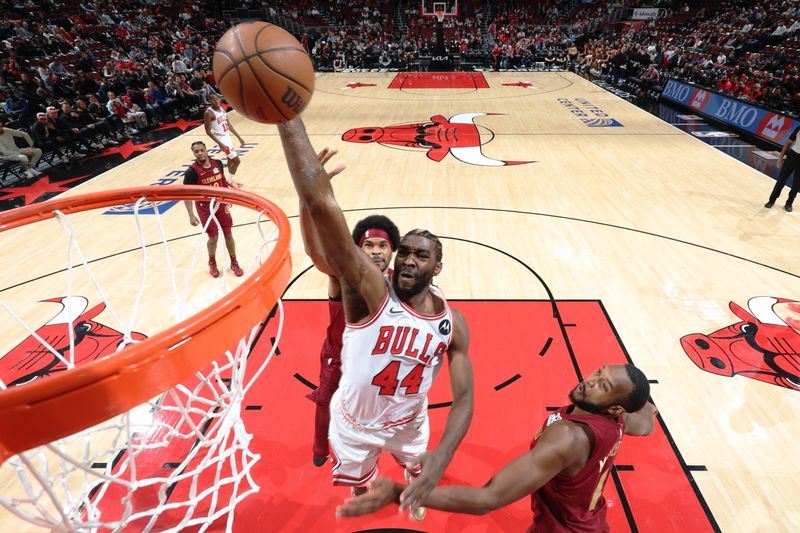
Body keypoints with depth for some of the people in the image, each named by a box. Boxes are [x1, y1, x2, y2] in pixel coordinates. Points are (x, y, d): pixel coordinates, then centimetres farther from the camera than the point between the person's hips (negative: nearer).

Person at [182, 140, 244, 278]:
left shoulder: (218, 163, -5)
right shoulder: (191, 171, -19)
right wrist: (191, 215, -21)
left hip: (221, 204, 4)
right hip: (205, 207, -3)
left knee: (228, 234, 8)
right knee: (213, 237, 3)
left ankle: (234, 263, 24)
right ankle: (212, 263, 29)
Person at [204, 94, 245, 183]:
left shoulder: (222, 109, 5)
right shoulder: (208, 113, -19)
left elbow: (228, 124, 14)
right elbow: (208, 131, -20)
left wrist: (239, 137, 11)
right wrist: (220, 144, -28)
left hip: (227, 136, 9)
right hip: (220, 138, -8)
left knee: (230, 159, 18)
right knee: (236, 160, -10)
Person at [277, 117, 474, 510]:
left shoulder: (452, 323, -19)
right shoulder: (370, 289, -32)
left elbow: (463, 399, -16)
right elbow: (320, 205, -45)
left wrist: (442, 458, -33)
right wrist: (287, 114, -53)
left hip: (409, 423, 3)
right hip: (354, 423, -2)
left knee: (420, 474, 33)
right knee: (359, 485, 27)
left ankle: (415, 494, 69)